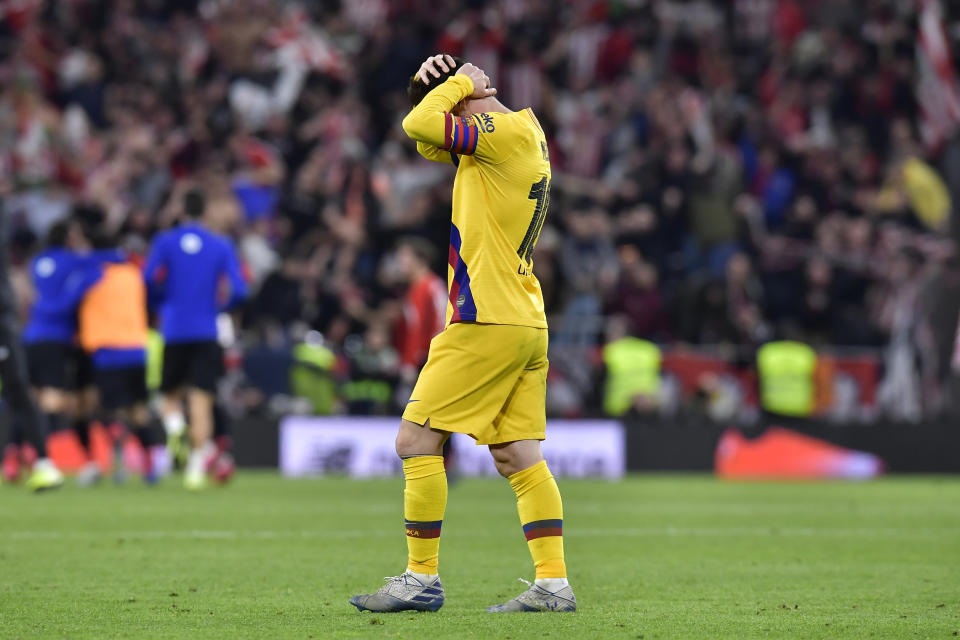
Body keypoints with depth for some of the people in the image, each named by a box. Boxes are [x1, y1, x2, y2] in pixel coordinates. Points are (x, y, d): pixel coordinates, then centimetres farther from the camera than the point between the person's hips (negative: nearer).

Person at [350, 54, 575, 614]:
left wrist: (459, 83, -2)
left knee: (416, 440, -4)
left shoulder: (509, 132, -12)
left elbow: (419, 125, -19)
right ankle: (554, 584, 2)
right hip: (528, 327, 10)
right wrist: (433, 81, 11)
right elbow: (426, 141, 28)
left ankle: (422, 579, -2)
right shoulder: (517, 137, 17)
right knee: (519, 458, 7)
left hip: (486, 324, -10)